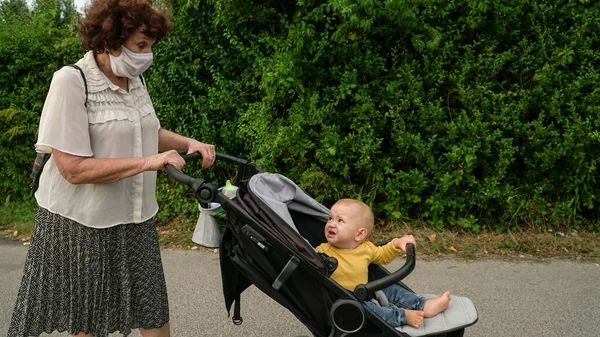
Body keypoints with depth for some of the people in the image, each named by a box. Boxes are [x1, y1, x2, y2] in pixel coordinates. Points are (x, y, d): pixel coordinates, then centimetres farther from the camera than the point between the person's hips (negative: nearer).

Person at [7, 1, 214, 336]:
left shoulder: (135, 79, 2)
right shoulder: (71, 81, -18)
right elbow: (73, 169, -23)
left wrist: (189, 143, -1)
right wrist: (148, 162, -27)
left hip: (135, 220, 6)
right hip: (81, 225, -5)